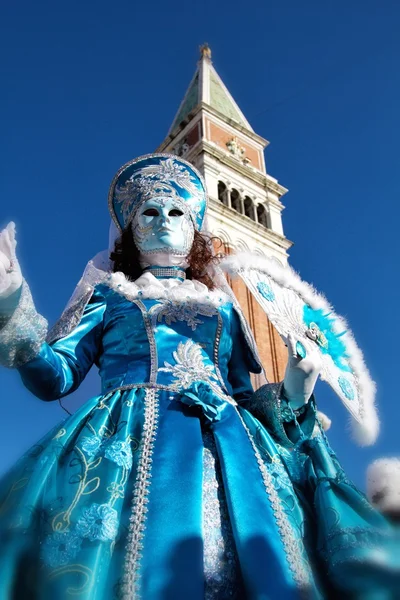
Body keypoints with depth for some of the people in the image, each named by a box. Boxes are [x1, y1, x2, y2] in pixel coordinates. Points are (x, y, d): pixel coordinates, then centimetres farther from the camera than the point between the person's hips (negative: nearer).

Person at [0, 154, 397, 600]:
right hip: (130, 442, -2)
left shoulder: (223, 306, 24)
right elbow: (54, 376, 4)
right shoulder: (110, 294, 18)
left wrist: (289, 395, 2)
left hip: (227, 447, 3)